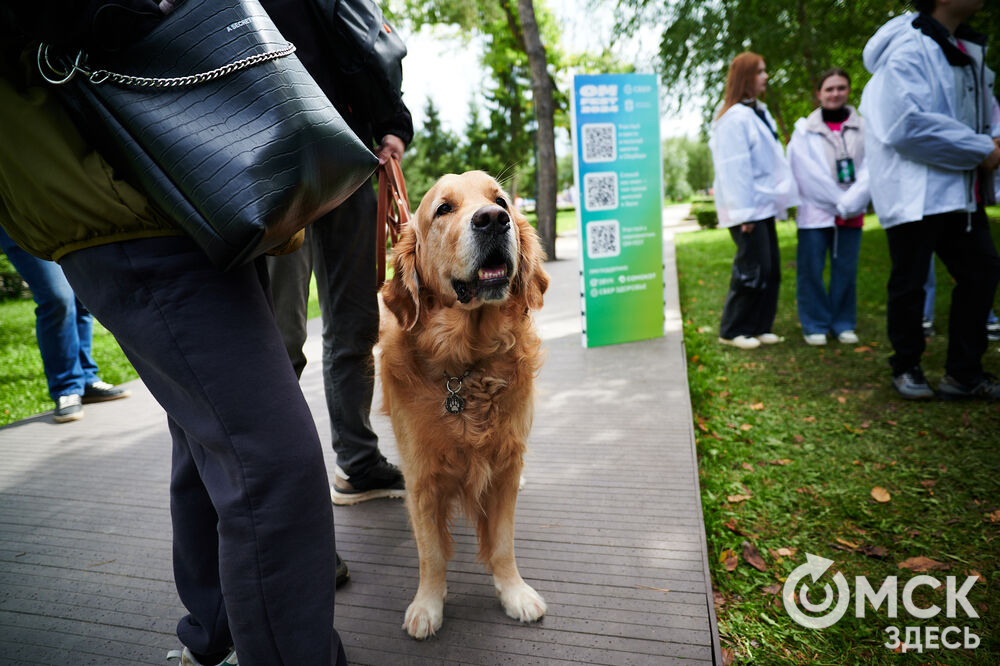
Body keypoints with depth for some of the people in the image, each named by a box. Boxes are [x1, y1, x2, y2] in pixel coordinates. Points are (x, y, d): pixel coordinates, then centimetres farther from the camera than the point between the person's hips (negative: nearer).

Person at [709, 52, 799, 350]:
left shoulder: (759, 113, 18)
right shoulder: (734, 118, -12)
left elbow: (772, 161, 20)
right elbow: (734, 169, -18)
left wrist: (781, 200, 15)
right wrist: (742, 213, -21)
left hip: (764, 205, 9)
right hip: (747, 208, -9)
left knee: (771, 270, 9)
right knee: (752, 270, -7)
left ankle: (760, 328, 19)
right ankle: (732, 331, 6)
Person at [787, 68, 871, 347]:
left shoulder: (862, 128, 7)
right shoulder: (804, 130, 3)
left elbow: (868, 170, -1)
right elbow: (809, 175, -4)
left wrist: (849, 203, -14)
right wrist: (839, 203, -8)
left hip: (852, 214, 2)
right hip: (815, 212, -2)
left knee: (846, 271, 6)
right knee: (811, 271, -2)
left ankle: (843, 324, 19)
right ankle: (815, 325, 10)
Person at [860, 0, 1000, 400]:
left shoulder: (965, 48, 16)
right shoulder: (907, 51, -13)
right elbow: (906, 124, -25)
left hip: (959, 190, 9)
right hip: (915, 193, -9)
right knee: (909, 284, 1)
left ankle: (963, 374, 19)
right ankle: (906, 368, 20)